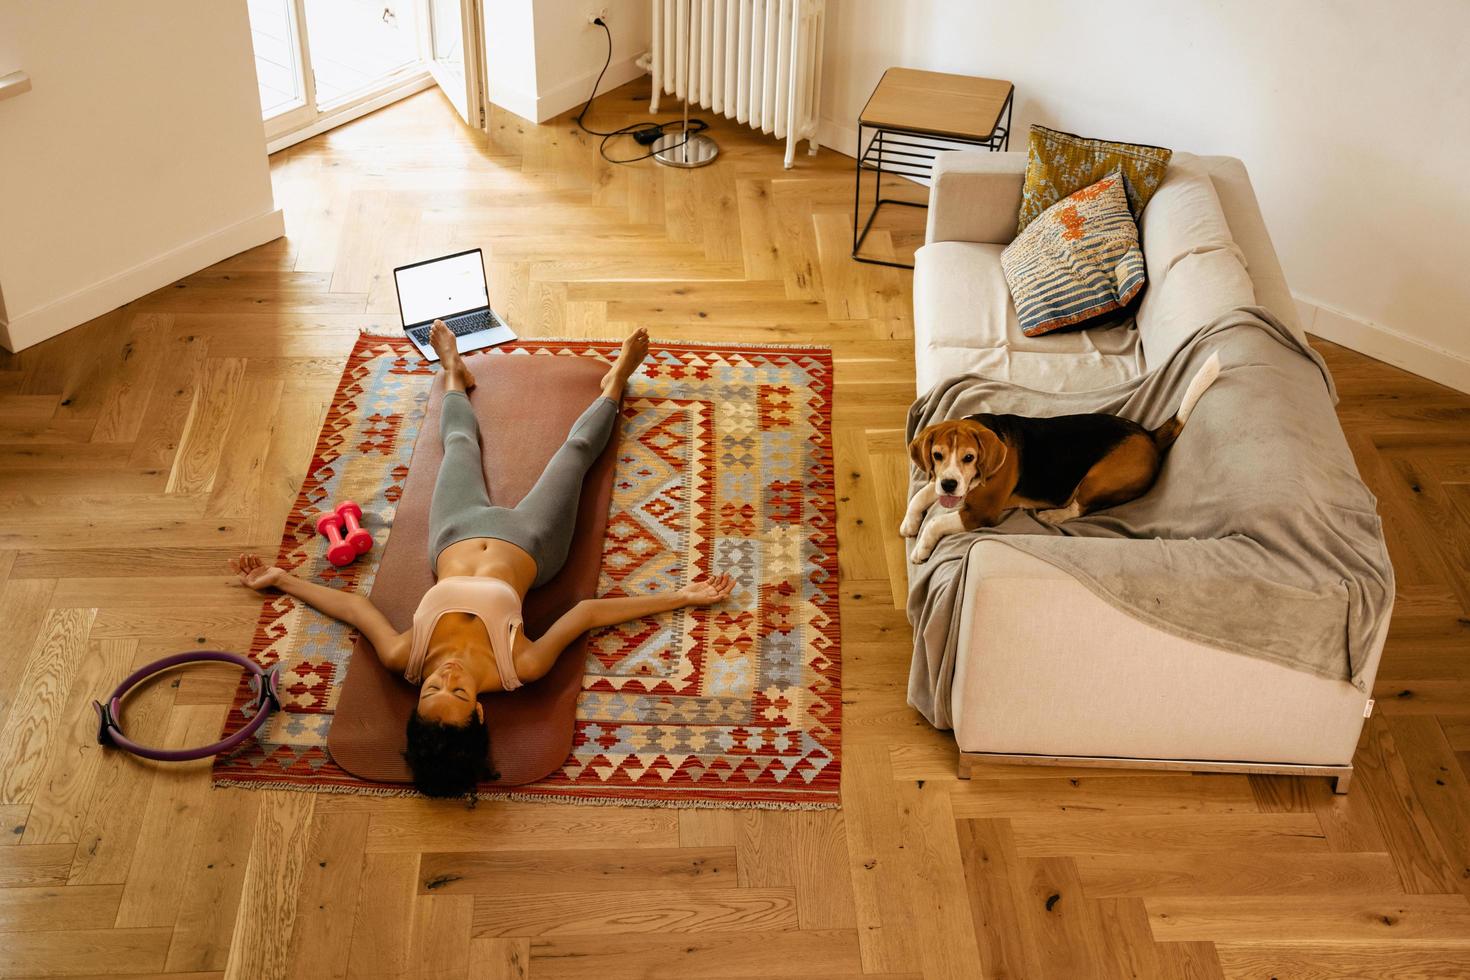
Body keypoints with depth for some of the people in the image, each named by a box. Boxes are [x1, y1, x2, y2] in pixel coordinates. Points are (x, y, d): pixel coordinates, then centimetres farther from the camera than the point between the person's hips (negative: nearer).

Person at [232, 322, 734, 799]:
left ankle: (455, 375, 61)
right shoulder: (518, 670, -41)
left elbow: (354, 606, -19)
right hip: (527, 546, -1)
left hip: (458, 536, 2)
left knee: (459, 441, 25)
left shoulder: (403, 659, -37)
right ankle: (614, 383, 52)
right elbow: (587, 612, -29)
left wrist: (279, 579, -8)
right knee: (576, 450, 18)